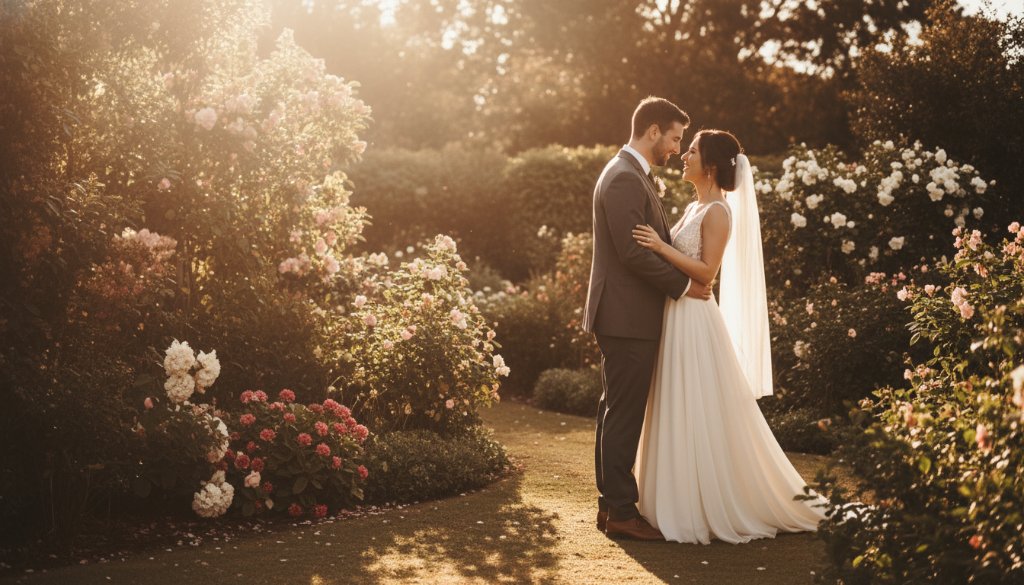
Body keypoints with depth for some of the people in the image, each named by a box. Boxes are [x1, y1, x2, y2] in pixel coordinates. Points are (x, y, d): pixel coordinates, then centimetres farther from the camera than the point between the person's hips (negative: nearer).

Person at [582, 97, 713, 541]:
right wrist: (683, 285, -13)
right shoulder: (624, 178, -16)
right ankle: (622, 512, 0)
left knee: (617, 413, 14)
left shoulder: (632, 175, 18)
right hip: (628, 318, -11)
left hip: (626, 316, 11)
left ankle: (611, 505, 21)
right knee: (625, 415, -5)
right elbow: (633, 252, -22)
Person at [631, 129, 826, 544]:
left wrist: (661, 247, -24)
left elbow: (706, 271, -19)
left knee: (700, 416, -3)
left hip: (695, 322, -10)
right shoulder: (694, 208, 15)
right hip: (676, 318, 10)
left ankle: (712, 509, 6)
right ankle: (685, 504, 22)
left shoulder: (718, 211, -12)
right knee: (678, 415, 13)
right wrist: (655, 242, 9)